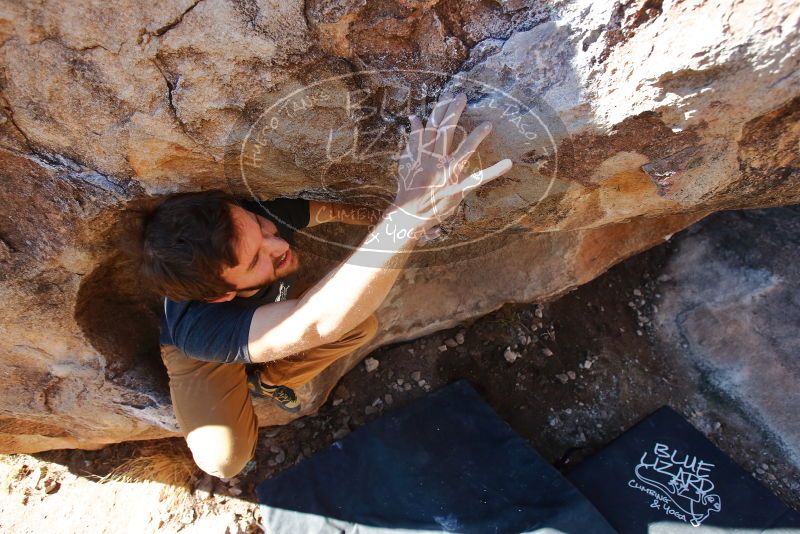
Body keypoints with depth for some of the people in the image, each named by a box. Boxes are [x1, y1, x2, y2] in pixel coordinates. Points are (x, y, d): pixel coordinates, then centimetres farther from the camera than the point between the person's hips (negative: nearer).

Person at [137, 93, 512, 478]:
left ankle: (268, 380, 9)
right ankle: (238, 392, 9)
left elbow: (329, 210, -10)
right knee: (223, 459, -27)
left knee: (362, 326, -16)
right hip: (203, 352, -4)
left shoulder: (266, 216, -34)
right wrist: (409, 213, -76)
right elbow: (317, 323, -65)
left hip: (269, 306, 4)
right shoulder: (196, 327, -47)